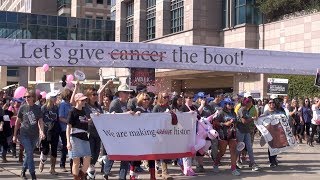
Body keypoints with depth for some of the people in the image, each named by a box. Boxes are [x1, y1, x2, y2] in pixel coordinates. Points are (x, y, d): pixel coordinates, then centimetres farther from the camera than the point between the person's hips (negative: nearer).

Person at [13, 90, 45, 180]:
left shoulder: (38, 108, 3)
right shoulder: (23, 108, -1)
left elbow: (40, 121, 1)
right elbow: (18, 121, 6)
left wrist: (42, 131, -16)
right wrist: (14, 135, 6)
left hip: (34, 135, 2)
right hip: (24, 134, -2)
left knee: (28, 153, 13)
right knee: (29, 153, -11)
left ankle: (23, 171, 30)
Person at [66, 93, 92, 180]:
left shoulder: (83, 111, 11)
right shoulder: (73, 112, -9)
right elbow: (68, 127, -13)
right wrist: (68, 141, -19)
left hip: (84, 138, 6)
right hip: (75, 138, -6)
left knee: (87, 159, 2)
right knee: (76, 161, 2)